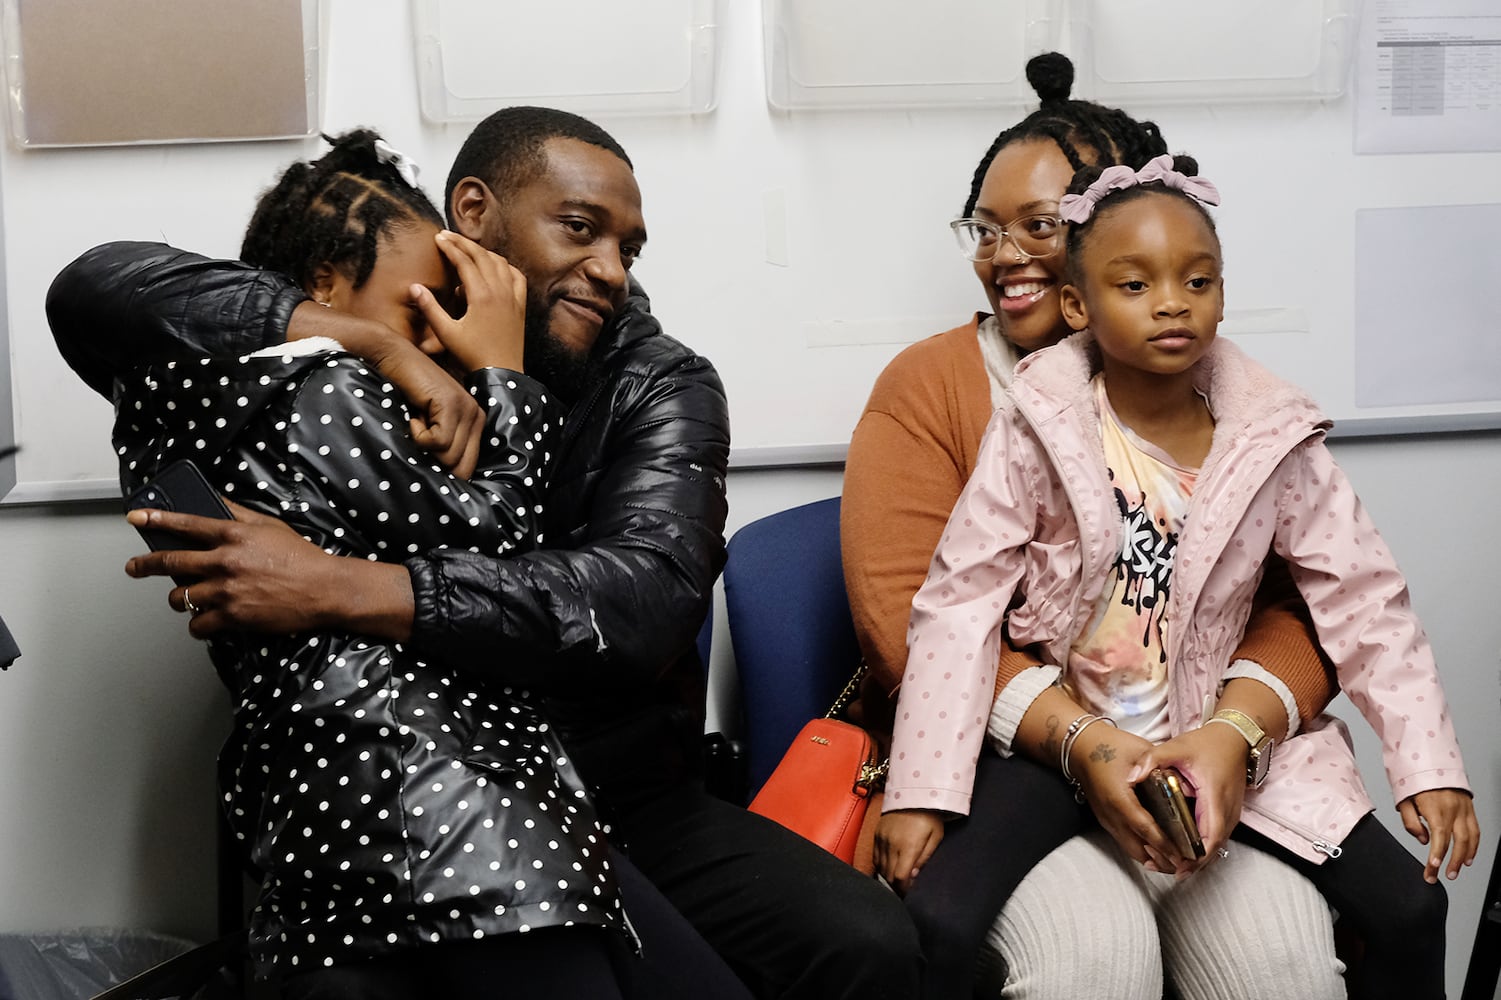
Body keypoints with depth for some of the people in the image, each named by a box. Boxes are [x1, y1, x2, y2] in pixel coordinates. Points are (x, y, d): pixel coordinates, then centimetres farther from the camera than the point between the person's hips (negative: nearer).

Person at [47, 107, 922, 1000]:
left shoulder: (663, 386, -1)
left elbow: (646, 598, -20)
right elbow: (98, 290, -13)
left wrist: (338, 590, -30)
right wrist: (369, 344, -24)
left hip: (629, 805, 1)